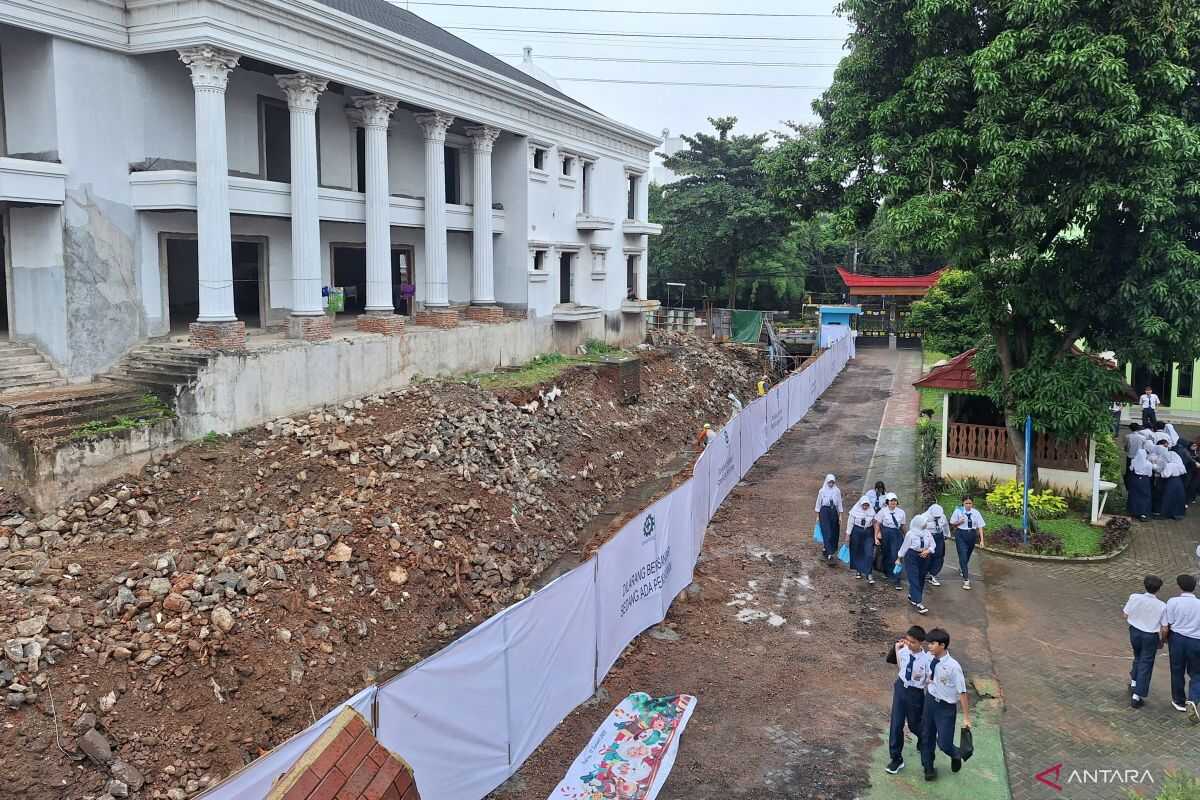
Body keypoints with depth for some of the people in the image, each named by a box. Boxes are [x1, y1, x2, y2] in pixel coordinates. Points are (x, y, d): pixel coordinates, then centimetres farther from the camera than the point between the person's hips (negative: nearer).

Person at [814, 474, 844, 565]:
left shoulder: (837, 491, 2)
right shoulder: (822, 491, -4)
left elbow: (839, 503, 7)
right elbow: (818, 503, 2)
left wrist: (840, 515, 6)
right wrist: (818, 516, 3)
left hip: (834, 512, 4)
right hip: (824, 511, -4)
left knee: (834, 533, 7)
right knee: (827, 533, -10)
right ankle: (829, 555, -15)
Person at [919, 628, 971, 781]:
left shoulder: (953, 666, -26)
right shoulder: (930, 658, -10)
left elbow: (962, 692, -19)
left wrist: (966, 717, -15)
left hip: (946, 707, -5)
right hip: (930, 700, 5)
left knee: (944, 743, 2)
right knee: (927, 736, 16)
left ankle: (956, 756, 38)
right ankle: (928, 767, 38)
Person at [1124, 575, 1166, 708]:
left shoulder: (1134, 597, -16)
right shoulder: (1162, 606, -18)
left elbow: (1126, 616, -7)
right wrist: (1161, 640, 6)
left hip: (1135, 632, 2)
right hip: (1150, 636, -2)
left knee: (1138, 658, 30)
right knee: (1145, 665, 8)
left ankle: (1133, 682, 31)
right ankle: (1137, 696, 10)